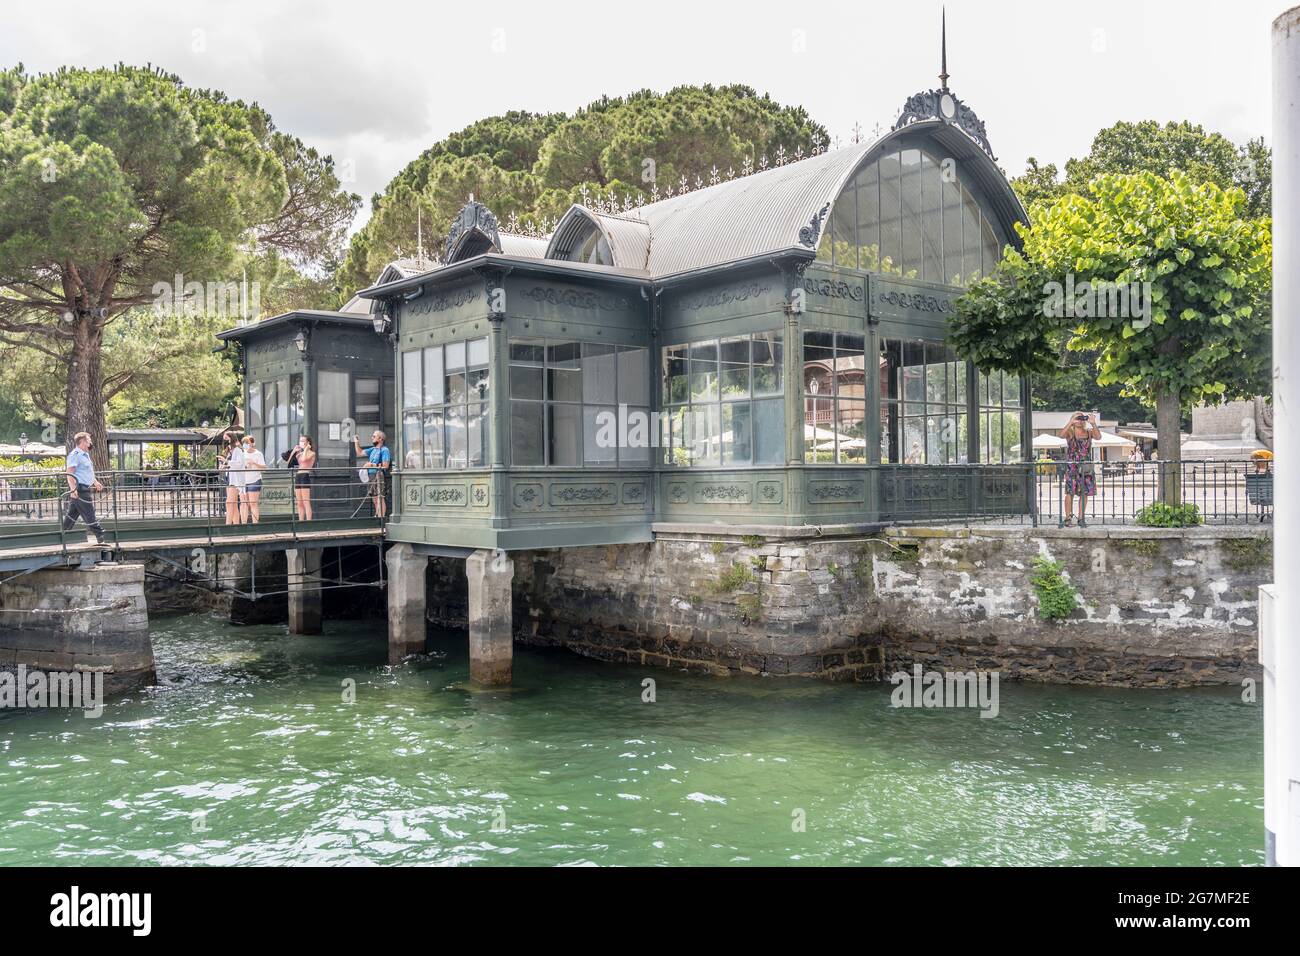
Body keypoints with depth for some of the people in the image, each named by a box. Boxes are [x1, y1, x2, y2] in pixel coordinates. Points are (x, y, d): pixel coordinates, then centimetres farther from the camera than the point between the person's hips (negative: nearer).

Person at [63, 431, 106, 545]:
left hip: (86, 489, 10)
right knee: (89, 515, -7)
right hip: (79, 490, -10)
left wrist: (95, 483, 39)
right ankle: (101, 537, -7)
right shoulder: (75, 454, -11)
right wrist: (73, 489, -29)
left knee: (72, 514, 13)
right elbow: (70, 473, -19)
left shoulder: (85, 455, 20)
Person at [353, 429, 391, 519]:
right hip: (372, 476, 9)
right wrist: (357, 442, 22)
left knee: (380, 498, -12)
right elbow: (360, 453, 29)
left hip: (379, 476, -9)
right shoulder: (373, 449, 19)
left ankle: (381, 518, -14)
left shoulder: (384, 450, -7)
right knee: (375, 499, 12)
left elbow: (385, 466, -16)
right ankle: (377, 516, 19)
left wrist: (373, 465, -13)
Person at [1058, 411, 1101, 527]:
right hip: (1071, 466, -3)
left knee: (1084, 492, 4)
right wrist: (1070, 422, -24)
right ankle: (1068, 517, 1)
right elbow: (1062, 435, -22)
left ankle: (1081, 518, 12)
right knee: (1070, 492, -5)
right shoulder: (1070, 432, -1)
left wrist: (1093, 424, -18)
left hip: (1086, 466, 3)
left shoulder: (1089, 432, 8)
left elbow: (1098, 436, -11)